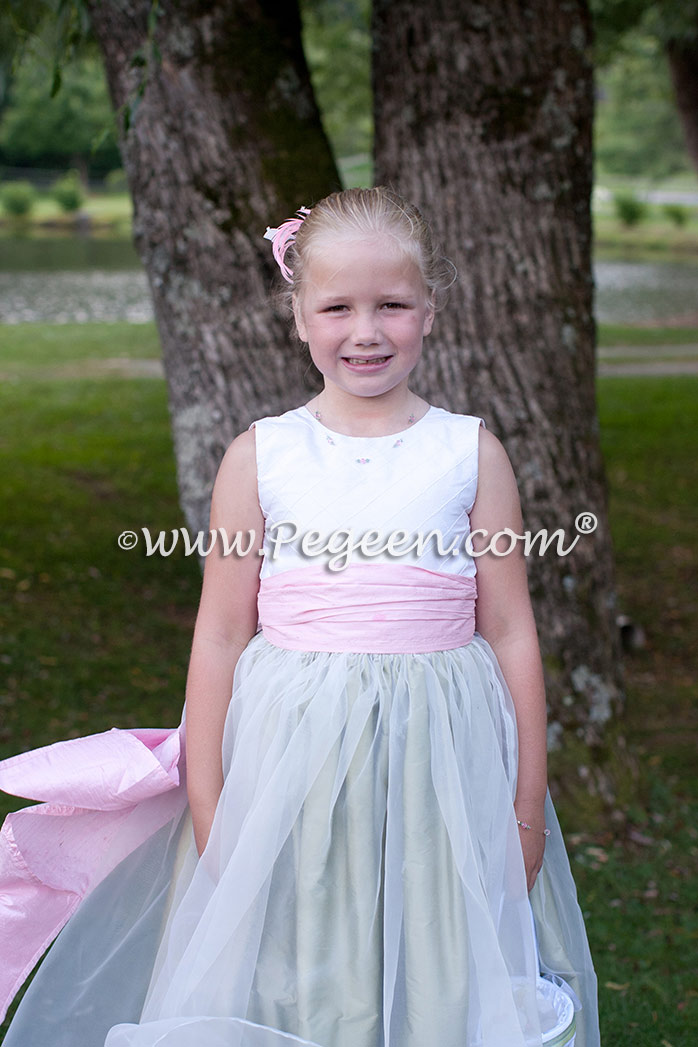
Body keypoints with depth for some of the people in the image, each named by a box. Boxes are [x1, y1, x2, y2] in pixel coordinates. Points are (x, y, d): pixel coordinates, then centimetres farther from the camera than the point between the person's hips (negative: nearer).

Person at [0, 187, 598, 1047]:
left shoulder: (472, 453, 2)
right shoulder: (260, 457, 1)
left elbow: (511, 633, 4)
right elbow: (219, 637, 2)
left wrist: (528, 804, 5)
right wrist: (205, 802, 1)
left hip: (440, 766, 0)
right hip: (293, 765, 0)